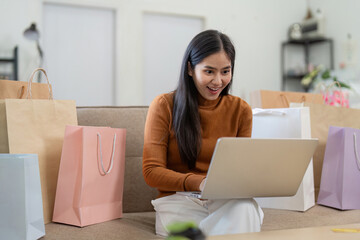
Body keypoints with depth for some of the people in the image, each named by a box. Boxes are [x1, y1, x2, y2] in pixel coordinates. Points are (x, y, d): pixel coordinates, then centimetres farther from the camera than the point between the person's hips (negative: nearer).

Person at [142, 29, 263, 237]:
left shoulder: (241, 110, 7)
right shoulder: (164, 106, 0)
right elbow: (151, 172, -6)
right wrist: (199, 183, -23)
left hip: (227, 201, 4)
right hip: (178, 199, -3)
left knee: (246, 207, -33)